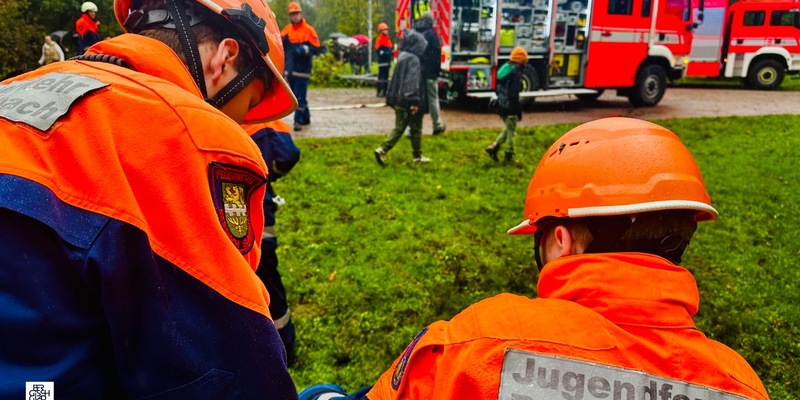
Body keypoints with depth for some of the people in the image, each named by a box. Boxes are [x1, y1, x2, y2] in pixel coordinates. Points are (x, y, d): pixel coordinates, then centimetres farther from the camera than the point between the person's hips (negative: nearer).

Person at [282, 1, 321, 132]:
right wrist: (282, 40, -10)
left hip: (302, 69, -6)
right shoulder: (287, 30, 10)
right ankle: (305, 117, 28)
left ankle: (298, 121, -5)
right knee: (296, 95, 14)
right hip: (290, 69, 6)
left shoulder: (309, 30, -5)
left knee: (300, 96, -8)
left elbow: (316, 49, -8)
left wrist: (305, 49, -25)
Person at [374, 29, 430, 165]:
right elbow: (413, 81, -23)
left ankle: (382, 150, -2)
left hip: (399, 100, 8)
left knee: (399, 128, 10)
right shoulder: (414, 60, -16)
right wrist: (414, 101, -25)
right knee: (416, 129, 6)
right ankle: (417, 155, 17)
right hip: (409, 101, -8)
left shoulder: (402, 56, 12)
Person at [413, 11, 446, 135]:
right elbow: (437, 54, -8)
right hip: (429, 72, -4)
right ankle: (438, 126, 16)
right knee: (432, 98, 7)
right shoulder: (431, 34, -5)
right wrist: (437, 70, -1)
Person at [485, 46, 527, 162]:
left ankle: (494, 147, 11)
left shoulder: (503, 68, 8)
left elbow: (498, 89, 15)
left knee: (508, 129, 19)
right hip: (510, 108, -8)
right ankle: (509, 154, 16)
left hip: (501, 106, 8)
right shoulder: (515, 73, -19)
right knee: (511, 131, 6)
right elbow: (514, 95, -21)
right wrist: (519, 111, -15)